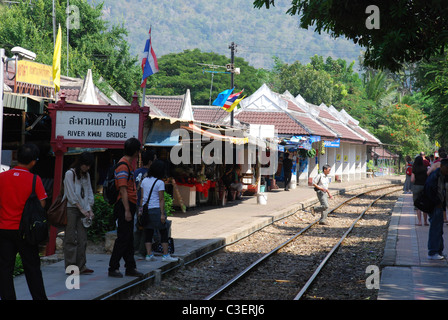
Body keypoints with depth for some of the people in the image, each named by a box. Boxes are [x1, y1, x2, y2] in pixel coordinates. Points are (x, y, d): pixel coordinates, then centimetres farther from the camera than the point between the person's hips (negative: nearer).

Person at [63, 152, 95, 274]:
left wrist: (90, 209, 6)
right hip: (71, 209, -6)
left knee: (82, 239, 1)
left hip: (83, 210, 6)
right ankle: (70, 266, -2)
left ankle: (81, 266, 3)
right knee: (71, 239, -5)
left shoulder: (86, 175, 16)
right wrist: (81, 209, -10)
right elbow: (71, 195, -9)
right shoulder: (70, 174, -5)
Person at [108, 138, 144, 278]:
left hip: (130, 205, 10)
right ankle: (113, 268, 0)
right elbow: (123, 190, -20)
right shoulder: (123, 166, -16)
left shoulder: (129, 163, 16)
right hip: (125, 206, -10)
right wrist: (127, 210, -22)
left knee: (129, 238, 13)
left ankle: (130, 267, 19)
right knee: (123, 238, -6)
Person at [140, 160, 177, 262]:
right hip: (156, 209, -5)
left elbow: (142, 197, 10)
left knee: (148, 233, 9)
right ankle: (166, 255, 3)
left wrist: (141, 209, 15)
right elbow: (161, 200, -10)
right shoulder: (160, 183, -9)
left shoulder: (145, 180, 7)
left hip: (146, 209, 6)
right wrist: (162, 214, -10)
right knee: (164, 232, 4)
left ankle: (149, 255, 6)